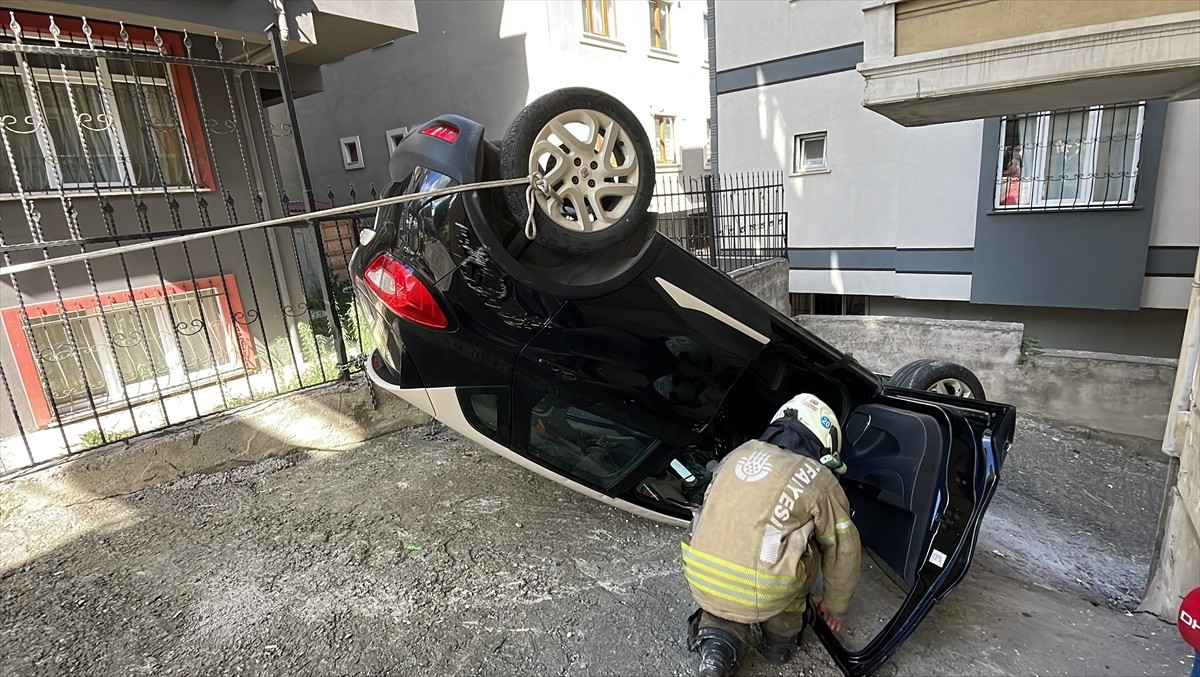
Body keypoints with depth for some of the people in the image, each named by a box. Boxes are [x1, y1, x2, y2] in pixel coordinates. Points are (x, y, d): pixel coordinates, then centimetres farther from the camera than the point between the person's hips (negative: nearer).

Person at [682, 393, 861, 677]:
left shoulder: (740, 453, 13)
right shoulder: (819, 480, 1)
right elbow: (844, 552, 12)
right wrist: (835, 607, 30)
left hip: (701, 583, 3)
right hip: (760, 597, -3)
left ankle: (721, 637, 9)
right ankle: (780, 638, 28)